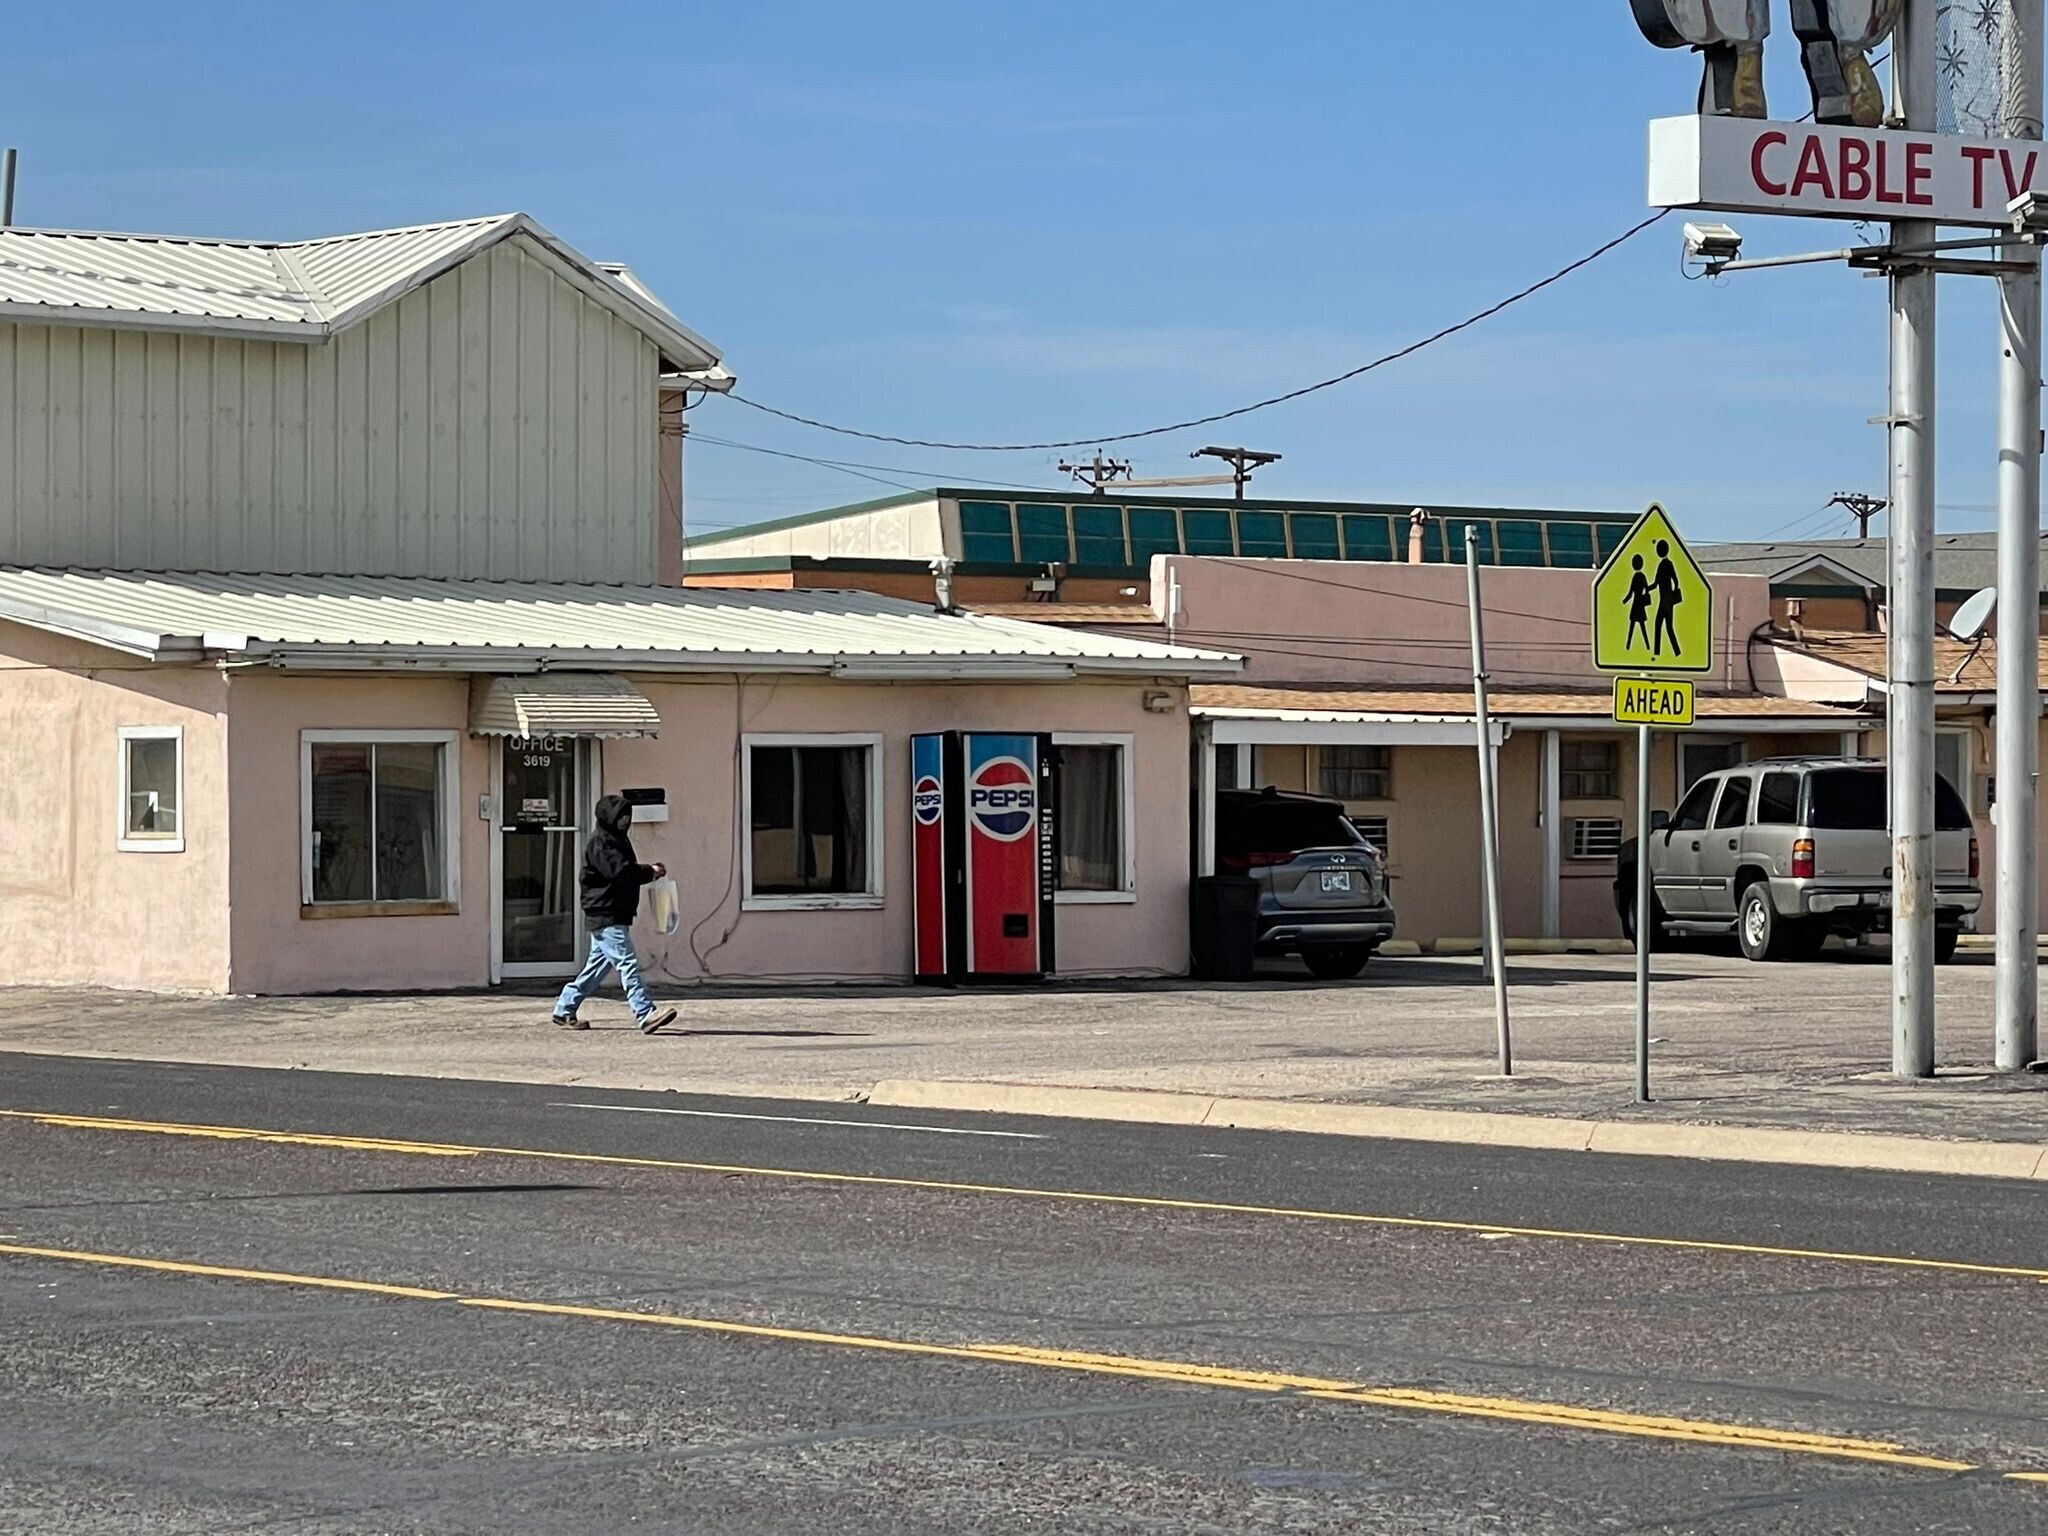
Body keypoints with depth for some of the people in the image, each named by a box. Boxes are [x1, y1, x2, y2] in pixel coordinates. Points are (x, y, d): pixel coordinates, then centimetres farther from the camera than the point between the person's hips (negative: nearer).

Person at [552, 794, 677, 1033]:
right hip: (607, 917, -11)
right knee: (627, 964, -15)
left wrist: (648, 871, 0)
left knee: (598, 965, 15)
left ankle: (564, 1010, 22)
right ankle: (646, 1015, -21)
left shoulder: (618, 840, 20)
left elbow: (627, 871, 19)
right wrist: (650, 871, -19)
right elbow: (619, 871, -24)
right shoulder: (600, 843, -13)